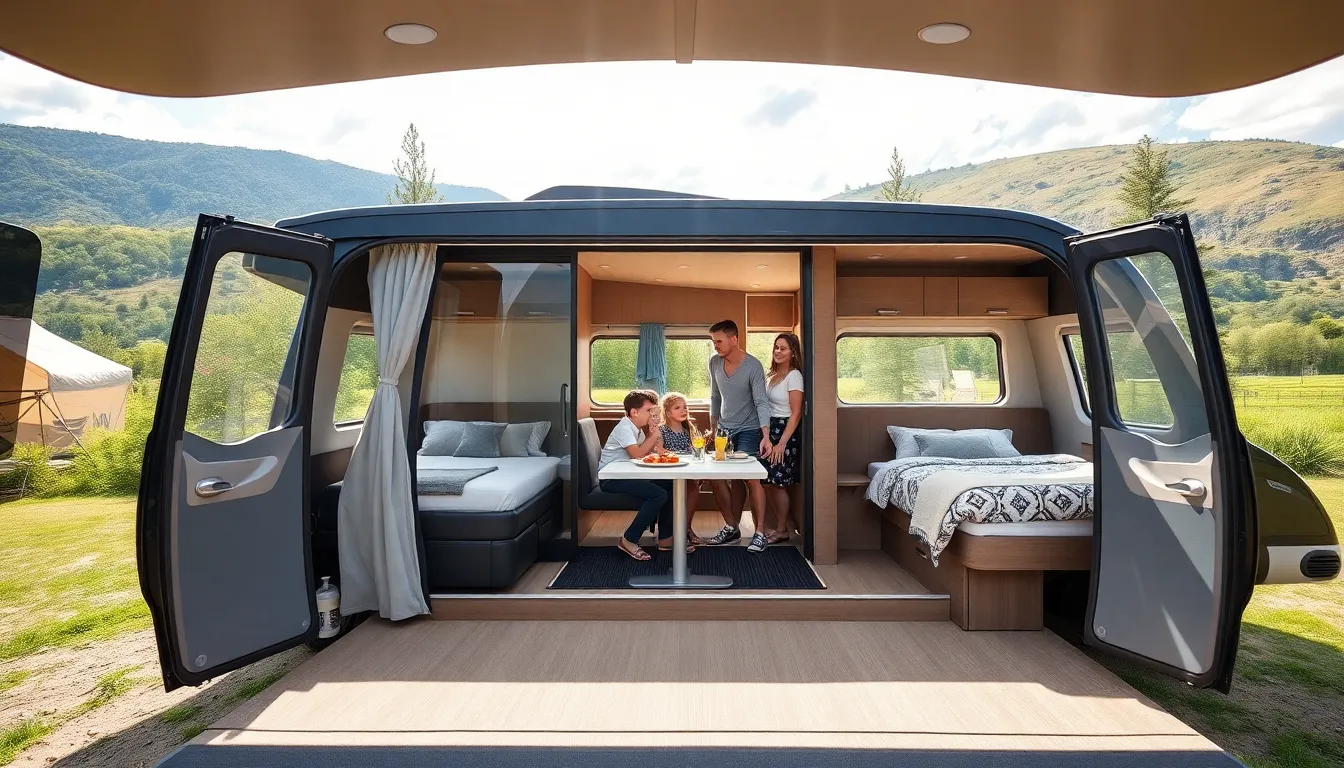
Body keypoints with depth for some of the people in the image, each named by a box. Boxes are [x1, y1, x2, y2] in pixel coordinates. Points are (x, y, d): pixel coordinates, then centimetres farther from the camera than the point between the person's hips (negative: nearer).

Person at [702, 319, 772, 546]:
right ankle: (731, 527, 18)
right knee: (722, 477, 4)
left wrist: (766, 436, -32)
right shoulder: (714, 362, -1)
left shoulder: (753, 366, -17)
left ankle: (760, 532, -7)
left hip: (748, 429, -6)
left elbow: (761, 402, -21)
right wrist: (712, 428, 15)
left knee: (751, 478, -14)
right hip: (725, 429, 6)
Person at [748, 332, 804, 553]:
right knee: (768, 482, 7)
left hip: (785, 431, -7)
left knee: (776, 483, -1)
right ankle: (787, 524, 22)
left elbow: (796, 414, -15)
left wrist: (782, 443, -19)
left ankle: (781, 530, 15)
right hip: (768, 429, 7)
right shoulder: (771, 374, 11)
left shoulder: (794, 376, -12)